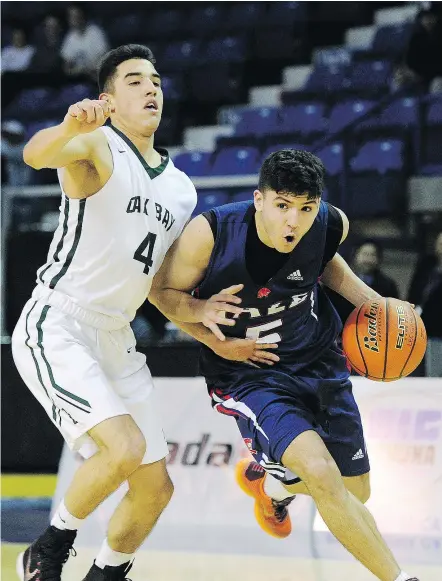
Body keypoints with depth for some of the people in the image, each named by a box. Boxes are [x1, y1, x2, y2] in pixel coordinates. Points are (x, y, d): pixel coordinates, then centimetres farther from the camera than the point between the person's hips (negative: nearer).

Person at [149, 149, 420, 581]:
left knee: (354, 493, 15)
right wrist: (199, 312, -27)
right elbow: (162, 290, -9)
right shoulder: (211, 233, -26)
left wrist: (370, 300, -1)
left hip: (318, 362, 5)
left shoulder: (331, 225, -15)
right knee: (321, 472, -29)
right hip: (248, 372, -5)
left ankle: (271, 480, 47)